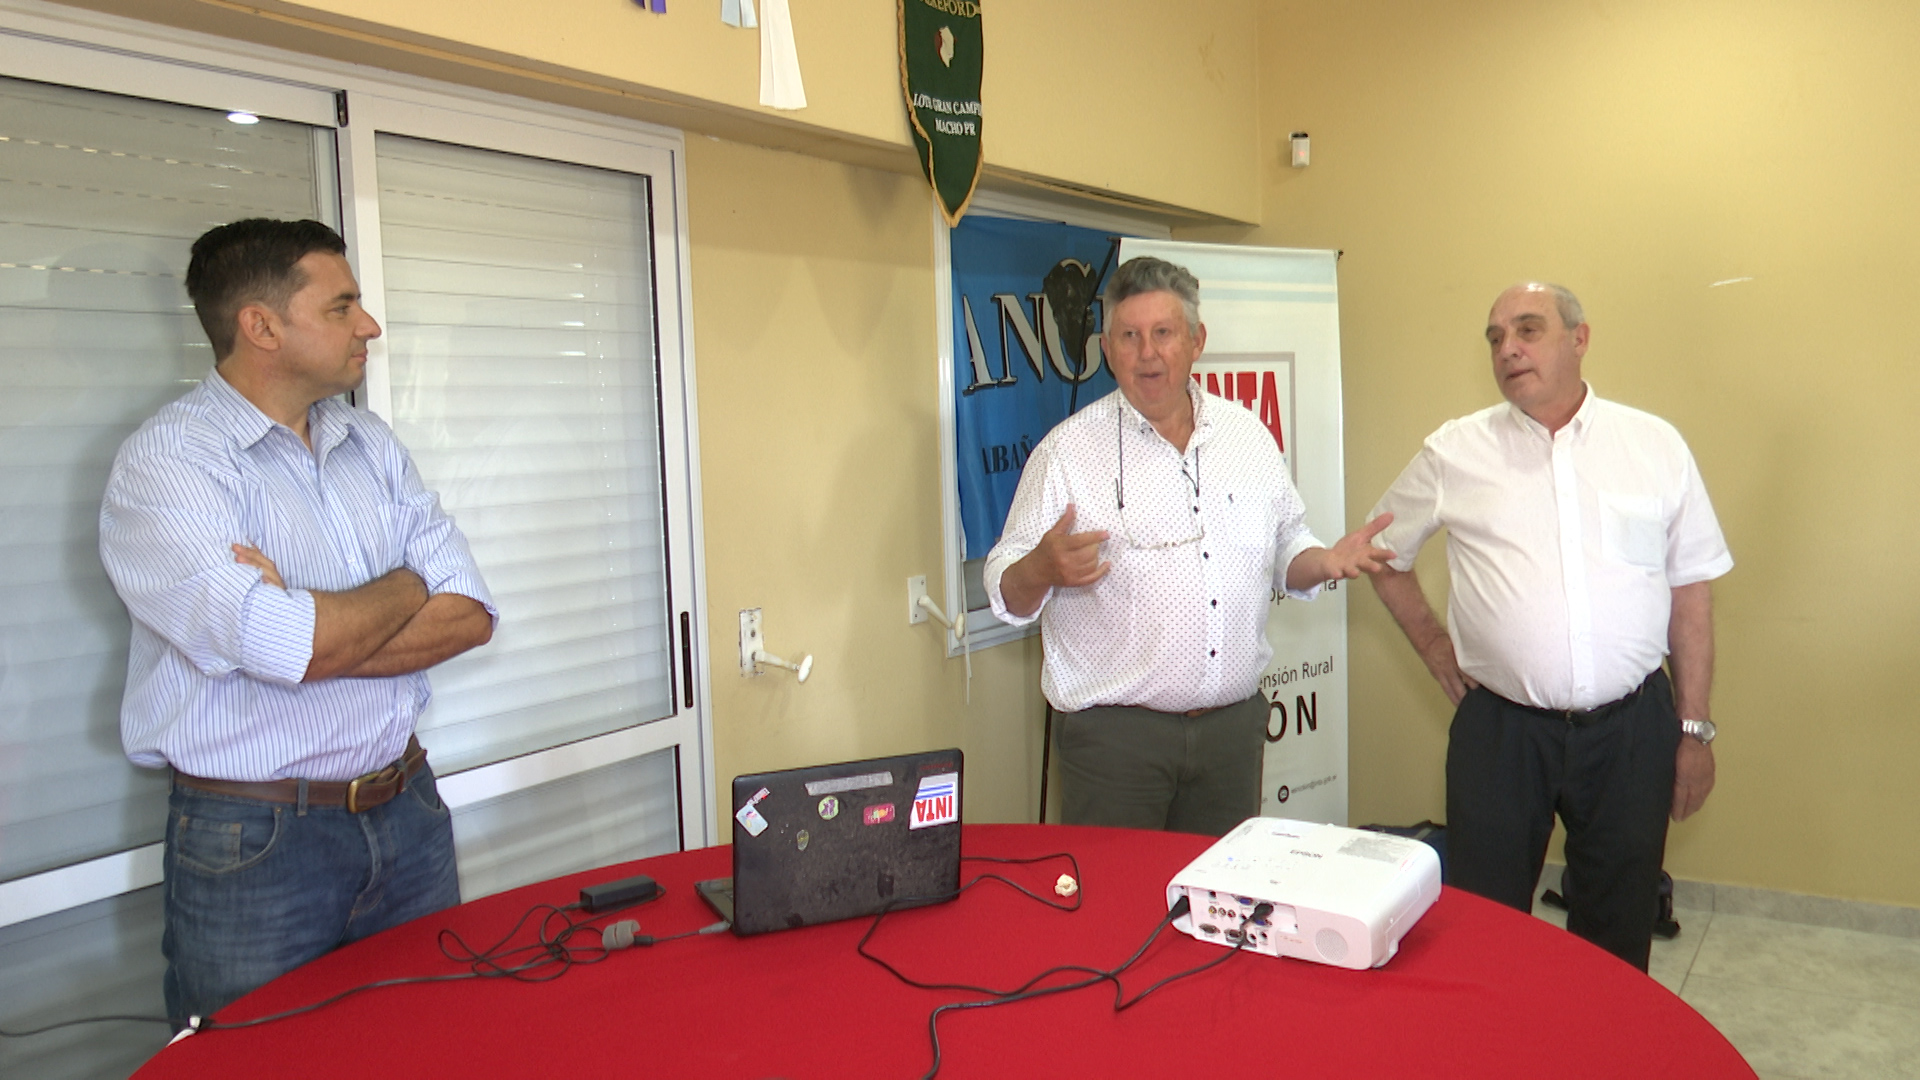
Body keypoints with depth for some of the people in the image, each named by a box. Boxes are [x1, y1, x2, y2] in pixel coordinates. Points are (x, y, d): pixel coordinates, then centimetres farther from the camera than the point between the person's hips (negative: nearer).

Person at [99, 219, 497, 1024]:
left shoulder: (370, 445, 7)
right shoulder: (165, 464, -12)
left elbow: (470, 615, -2)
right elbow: (300, 648, -26)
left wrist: (321, 632, -17)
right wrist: (406, 587, -7)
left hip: (407, 813, 6)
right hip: (254, 842, -6)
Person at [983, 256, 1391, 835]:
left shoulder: (1248, 435, 8)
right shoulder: (1067, 451, -6)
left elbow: (1285, 550, 17)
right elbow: (1006, 588, -6)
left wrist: (1326, 561, -4)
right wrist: (1043, 569, -27)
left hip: (1234, 725, 4)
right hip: (1113, 736, -4)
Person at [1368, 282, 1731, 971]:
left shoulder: (1656, 445, 3)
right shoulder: (1454, 453, 1)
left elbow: (1691, 593, 6)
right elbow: (1383, 552, 14)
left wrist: (1695, 729, 5)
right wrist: (1432, 645, 6)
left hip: (1631, 730, 1)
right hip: (1500, 729, 0)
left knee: (1618, 938, 14)